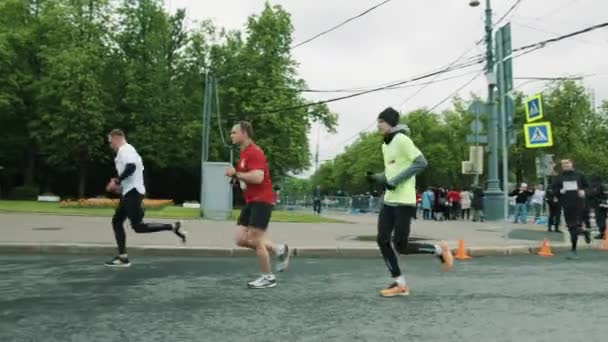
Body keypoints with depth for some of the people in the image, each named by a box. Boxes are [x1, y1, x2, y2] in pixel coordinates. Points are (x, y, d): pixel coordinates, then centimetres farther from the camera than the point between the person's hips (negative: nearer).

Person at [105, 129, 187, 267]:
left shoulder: (124, 150, -11)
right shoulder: (127, 150, 21)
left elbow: (130, 168, -28)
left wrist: (116, 181, -19)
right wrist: (120, 185, 19)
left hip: (132, 192, -11)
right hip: (129, 192, 11)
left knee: (138, 226, -10)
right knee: (116, 221, 11)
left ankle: (173, 227, -9)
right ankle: (123, 257, 11)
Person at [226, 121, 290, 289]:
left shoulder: (254, 152, -16)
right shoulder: (244, 153, 16)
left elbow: (258, 177, -28)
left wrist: (236, 174, -19)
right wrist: (236, 177, 7)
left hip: (261, 200, -10)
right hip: (251, 201, 10)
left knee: (255, 240, -6)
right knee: (241, 239, 4)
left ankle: (268, 278, 10)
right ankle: (278, 249, 18)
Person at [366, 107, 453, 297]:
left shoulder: (402, 139, -11)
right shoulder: (385, 145, 16)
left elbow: (421, 163, -18)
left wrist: (395, 181, -21)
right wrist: (375, 177, 5)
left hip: (404, 201, -9)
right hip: (389, 200, 9)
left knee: (401, 246, -7)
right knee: (382, 240, 1)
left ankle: (439, 250, 16)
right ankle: (399, 284, 10)